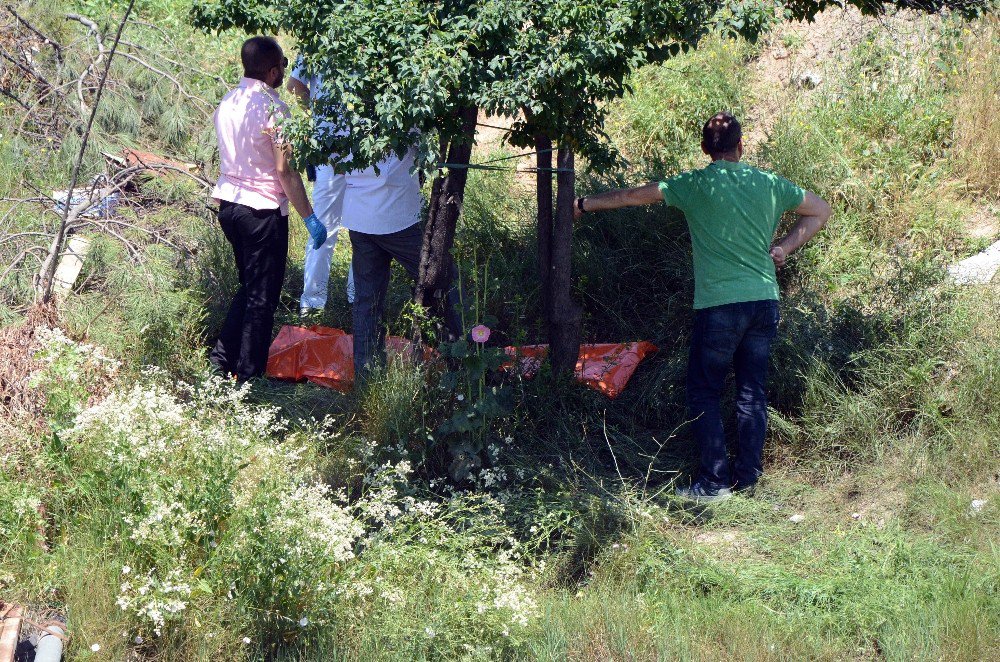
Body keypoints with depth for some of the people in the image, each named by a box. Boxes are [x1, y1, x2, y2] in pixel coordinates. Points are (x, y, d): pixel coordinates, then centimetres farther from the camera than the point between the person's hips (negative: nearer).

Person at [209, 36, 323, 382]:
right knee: (262, 295, 3)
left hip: (228, 204, 8)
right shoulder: (273, 108, -18)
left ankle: (223, 357, 21)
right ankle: (249, 376, 7)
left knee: (249, 286, 22)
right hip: (263, 211, -8)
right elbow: (285, 171, -18)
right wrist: (309, 217, -12)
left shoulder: (227, 103, 6)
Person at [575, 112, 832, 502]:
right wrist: (785, 248, 15)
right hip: (765, 300, 4)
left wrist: (584, 205, 19)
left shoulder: (695, 185, -4)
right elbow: (820, 211, 20)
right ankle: (747, 477, 14)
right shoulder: (769, 184, 7)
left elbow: (632, 196, 6)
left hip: (720, 305, -4)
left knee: (704, 393, 4)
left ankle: (715, 482, 0)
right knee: (752, 392, 11)